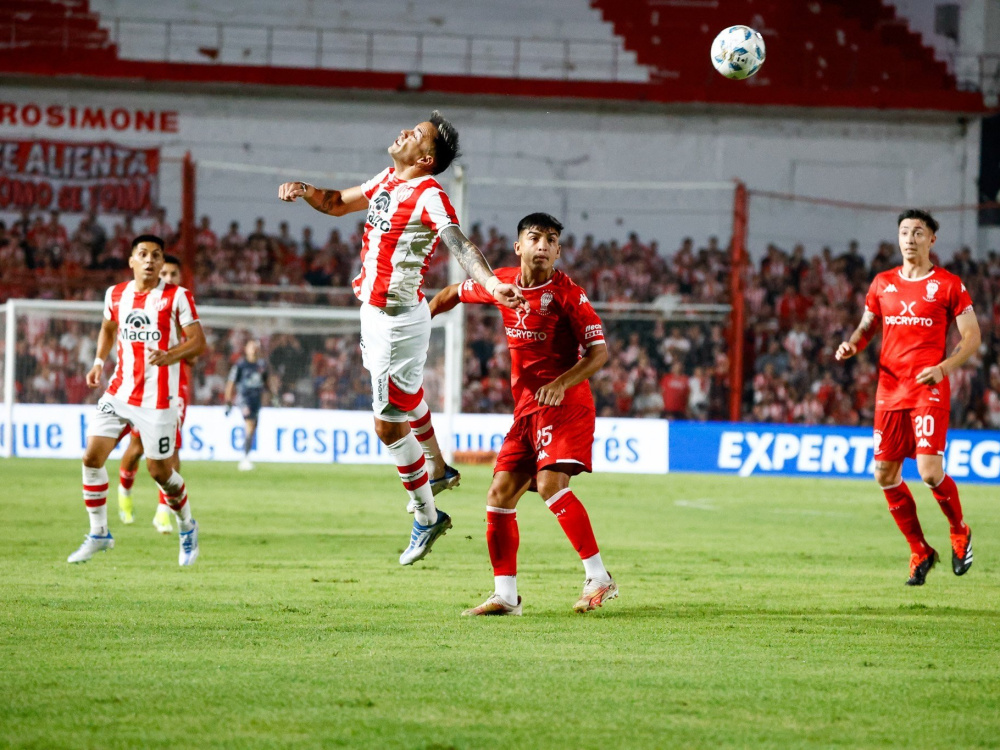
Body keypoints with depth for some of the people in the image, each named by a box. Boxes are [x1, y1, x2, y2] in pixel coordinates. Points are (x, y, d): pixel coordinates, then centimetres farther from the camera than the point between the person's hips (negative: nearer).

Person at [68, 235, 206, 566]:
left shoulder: (177, 297, -7)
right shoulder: (116, 294, 6)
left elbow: (198, 342, -9)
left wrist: (169, 356, -26)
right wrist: (99, 361, 11)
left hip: (157, 399, -4)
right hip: (119, 392, 4)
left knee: (159, 471, 1)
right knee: (92, 457, -7)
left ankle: (187, 528, 28)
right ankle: (98, 533, 8)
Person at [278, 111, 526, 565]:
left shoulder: (429, 196, -21)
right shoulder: (388, 180, 6)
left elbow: (459, 244, -36)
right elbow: (338, 204, 21)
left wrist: (491, 283, -53)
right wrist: (305, 191, 0)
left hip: (397, 320, -10)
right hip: (376, 313, 10)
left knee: (388, 425, -4)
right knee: (405, 397, 31)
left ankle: (426, 518, 11)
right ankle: (437, 470, 54)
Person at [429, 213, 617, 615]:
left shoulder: (567, 293, -10)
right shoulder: (501, 283, 6)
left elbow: (599, 351, -12)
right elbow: (454, 294, 26)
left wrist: (562, 384, -25)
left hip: (566, 404, -7)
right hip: (526, 409, 7)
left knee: (551, 483, -25)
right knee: (500, 495, 2)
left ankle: (599, 578, -20)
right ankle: (505, 595, 9)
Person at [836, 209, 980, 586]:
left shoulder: (948, 285, -1)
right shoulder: (883, 283, 12)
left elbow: (972, 336, -1)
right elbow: (867, 327, 21)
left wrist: (943, 368, -16)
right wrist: (852, 344, -2)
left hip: (929, 390, -5)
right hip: (889, 390, 5)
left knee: (930, 471, -16)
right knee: (885, 475, 2)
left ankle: (959, 531, 13)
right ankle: (920, 552, 17)